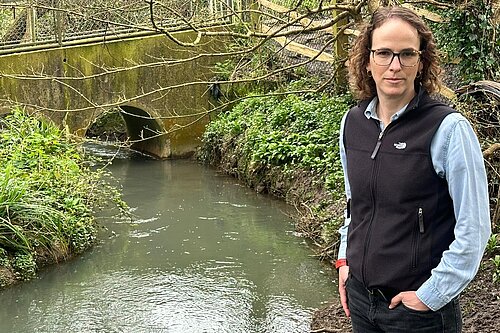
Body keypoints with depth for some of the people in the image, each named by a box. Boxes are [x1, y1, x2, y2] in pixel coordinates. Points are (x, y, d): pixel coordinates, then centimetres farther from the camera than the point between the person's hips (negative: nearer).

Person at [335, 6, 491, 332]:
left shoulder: (448, 128, -16)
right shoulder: (352, 122, 1)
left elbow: (474, 229, -15)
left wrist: (431, 295, -14)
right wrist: (345, 260, 11)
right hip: (360, 296, 5)